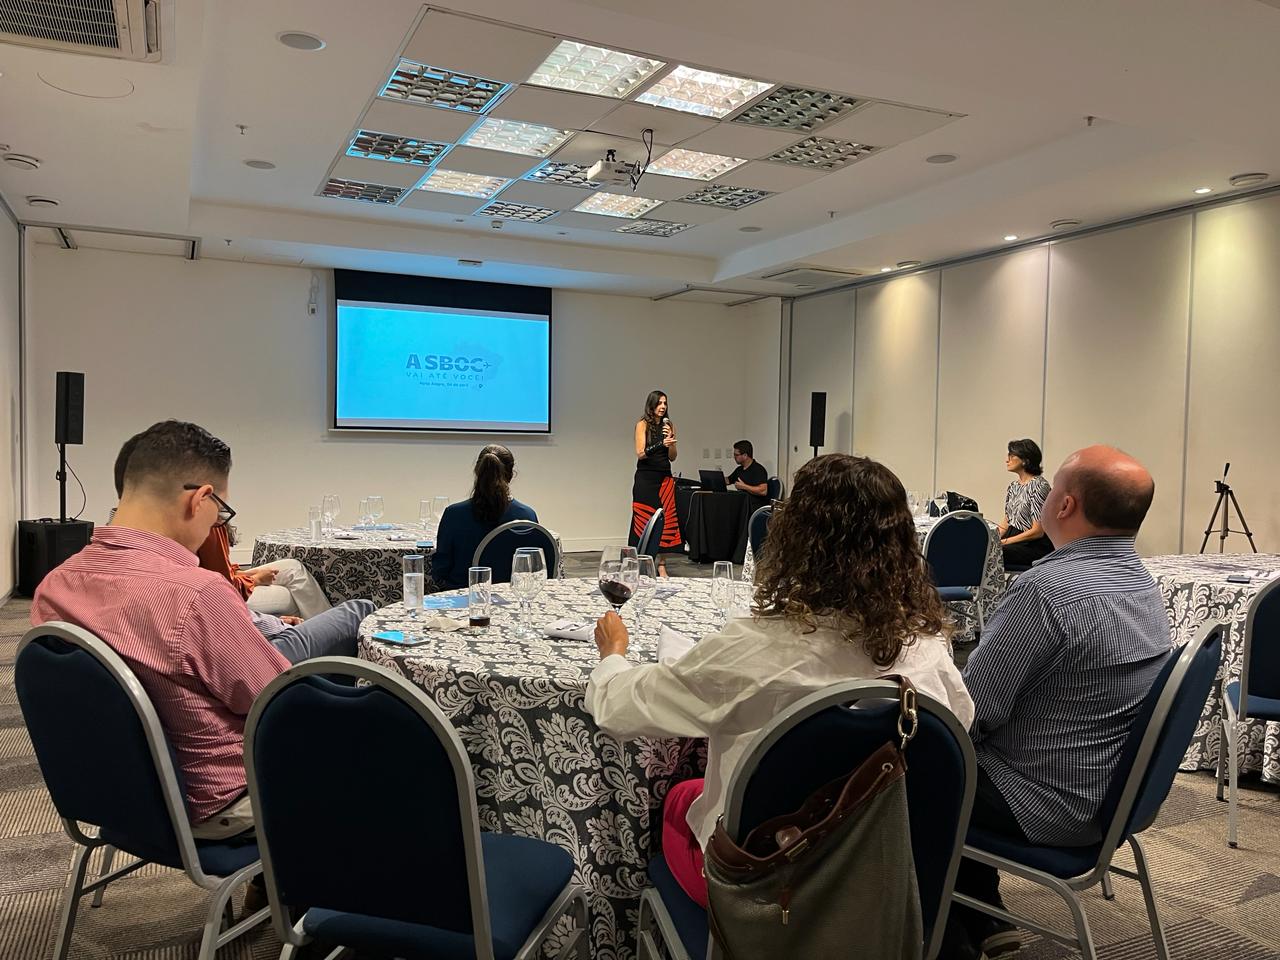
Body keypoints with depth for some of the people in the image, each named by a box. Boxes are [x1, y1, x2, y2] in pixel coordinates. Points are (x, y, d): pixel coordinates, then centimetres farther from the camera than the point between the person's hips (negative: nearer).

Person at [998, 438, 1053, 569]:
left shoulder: (1039, 486, -12)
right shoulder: (1013, 486, 14)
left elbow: (1037, 531, -16)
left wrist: (1003, 542, -17)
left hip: (1036, 546, -8)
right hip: (1014, 540, 8)